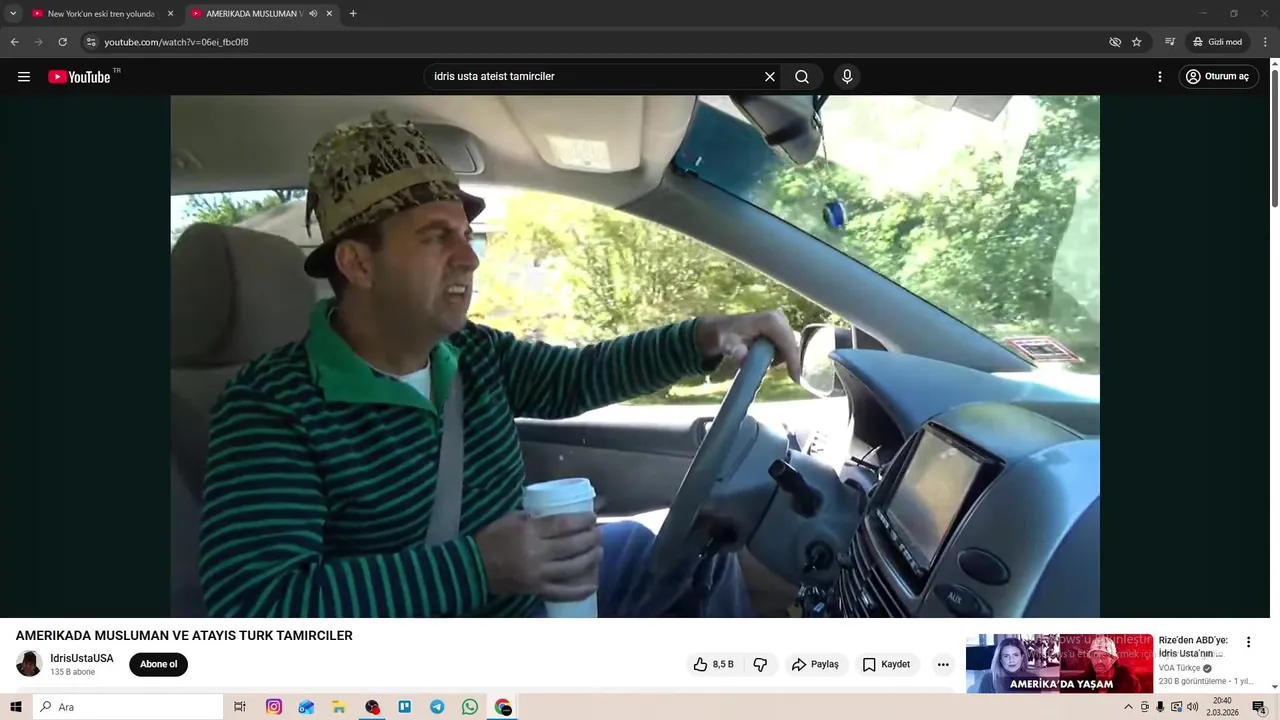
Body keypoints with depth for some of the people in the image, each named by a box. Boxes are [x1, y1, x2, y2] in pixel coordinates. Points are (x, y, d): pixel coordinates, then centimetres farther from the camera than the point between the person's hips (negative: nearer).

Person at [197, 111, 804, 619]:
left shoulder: (473, 353, -1)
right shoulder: (272, 406, -23)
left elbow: (578, 376, 6)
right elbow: (252, 608, -31)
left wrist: (702, 338, -11)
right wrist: (475, 567, -40)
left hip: (537, 597, 8)